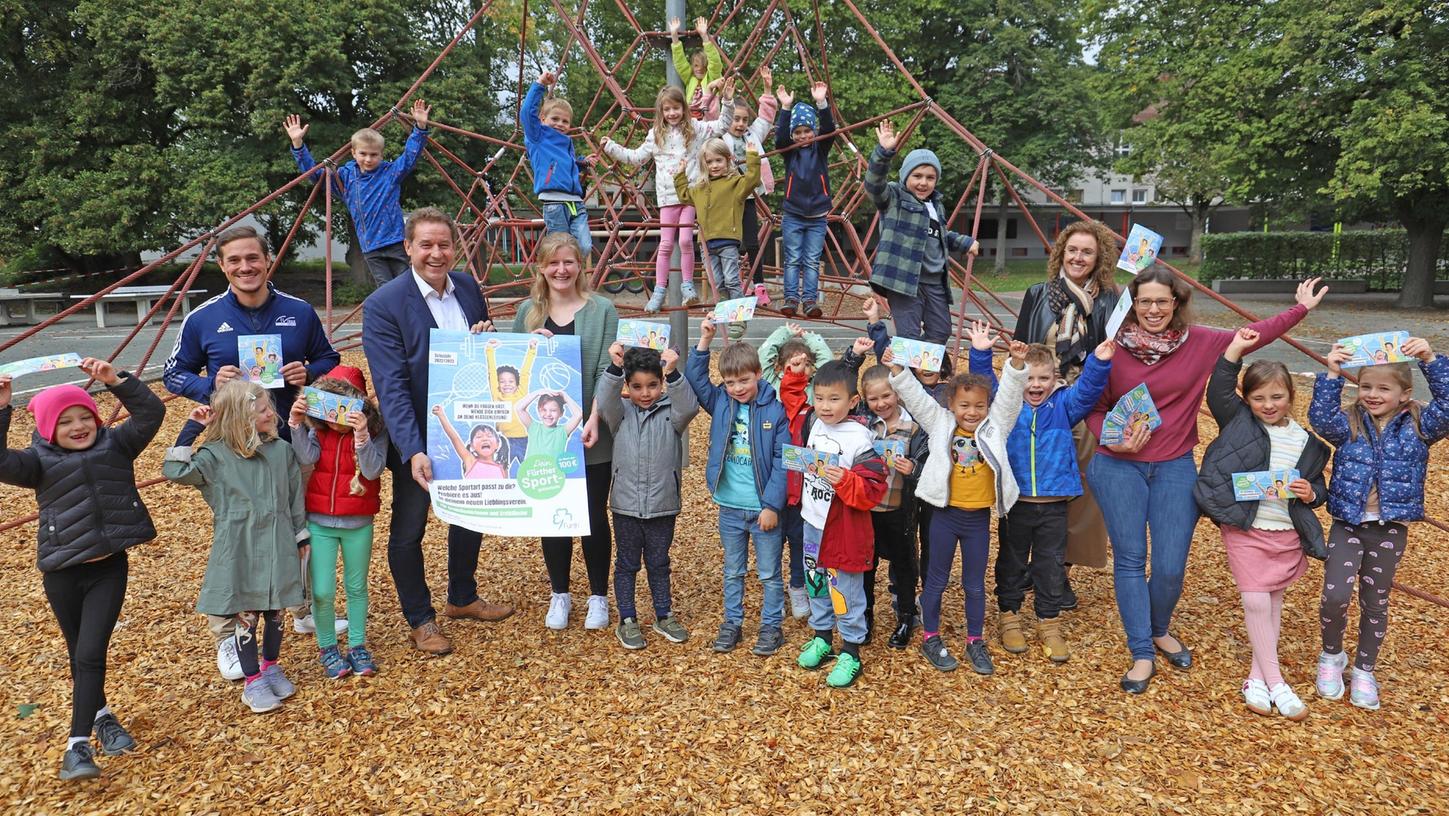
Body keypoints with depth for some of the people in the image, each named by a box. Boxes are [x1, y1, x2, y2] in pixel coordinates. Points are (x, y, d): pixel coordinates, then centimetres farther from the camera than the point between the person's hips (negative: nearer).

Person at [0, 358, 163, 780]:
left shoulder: (116, 443, 1)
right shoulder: (40, 460, -2)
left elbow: (151, 413, -11)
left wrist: (115, 380, -22)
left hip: (110, 567, -1)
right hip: (62, 573, 1)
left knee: (90, 654, -6)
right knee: (80, 655, 16)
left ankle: (78, 744, 0)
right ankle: (101, 715, 38)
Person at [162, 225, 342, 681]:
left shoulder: (300, 313, 0)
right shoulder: (203, 319, -3)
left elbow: (329, 359, 11)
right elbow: (174, 374, 4)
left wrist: (309, 373, -12)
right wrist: (210, 384, -16)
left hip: (292, 441, 2)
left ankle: (306, 612, 35)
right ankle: (227, 639, 17)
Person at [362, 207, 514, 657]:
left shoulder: (469, 288, 0)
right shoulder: (383, 304, -18)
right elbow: (391, 385, -22)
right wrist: (413, 452, -30)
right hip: (416, 440, -5)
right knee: (408, 531, 8)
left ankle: (463, 599, 42)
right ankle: (419, 620, 28)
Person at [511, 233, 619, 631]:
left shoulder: (601, 309, -2)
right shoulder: (528, 311, 7)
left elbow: (608, 371, -7)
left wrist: (593, 419, -18)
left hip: (590, 435, -2)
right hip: (543, 433, 3)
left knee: (594, 516, 6)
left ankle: (598, 596, 23)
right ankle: (559, 594, 28)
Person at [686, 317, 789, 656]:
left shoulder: (774, 410, -11)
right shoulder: (720, 403, 0)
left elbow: (782, 462, -11)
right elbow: (695, 380, -4)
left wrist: (772, 505, -13)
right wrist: (704, 343, -15)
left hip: (764, 508, -4)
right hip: (730, 508, 4)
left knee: (769, 574, 10)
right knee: (733, 571, 18)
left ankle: (771, 627, 24)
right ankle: (732, 623, 31)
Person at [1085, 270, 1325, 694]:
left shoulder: (1200, 342, -2)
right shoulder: (1114, 348, -8)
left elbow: (1254, 336, 10)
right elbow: (1095, 408, -1)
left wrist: (1301, 309, 12)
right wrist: (1112, 439, -17)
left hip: (1175, 467, 2)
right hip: (1118, 467, -1)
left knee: (1171, 567, 0)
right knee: (1129, 559, 1)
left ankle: (1160, 630, 31)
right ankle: (1142, 655, 12)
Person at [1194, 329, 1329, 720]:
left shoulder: (1306, 441, 4)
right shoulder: (1239, 423, -2)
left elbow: (1319, 486, 12)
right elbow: (1218, 392, -14)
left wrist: (1311, 493, -11)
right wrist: (1235, 349, -19)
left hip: (1288, 534, 3)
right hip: (1245, 530, -3)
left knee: (1274, 602, 10)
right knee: (1256, 602, -4)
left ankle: (1257, 676, 23)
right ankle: (1275, 683, 8)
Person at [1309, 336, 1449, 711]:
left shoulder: (1417, 426, -2)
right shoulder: (1350, 424, -3)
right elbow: (1321, 418, -20)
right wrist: (1332, 374, -27)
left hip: (1391, 529, 1)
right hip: (1347, 524, -1)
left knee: (1375, 602, 12)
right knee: (1335, 595, -10)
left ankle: (1364, 670, 30)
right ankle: (1331, 656, 17)